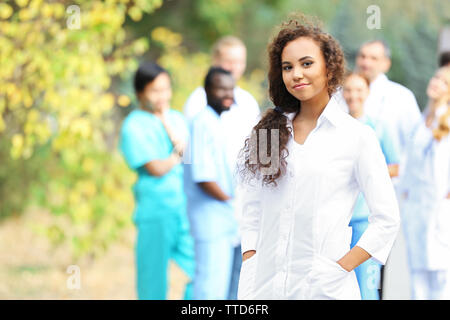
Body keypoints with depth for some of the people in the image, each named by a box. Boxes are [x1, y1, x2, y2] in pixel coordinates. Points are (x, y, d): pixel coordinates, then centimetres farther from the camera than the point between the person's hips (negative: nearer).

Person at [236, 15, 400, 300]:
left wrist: (341, 267, -9)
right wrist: (249, 260, 0)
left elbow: (386, 221, -3)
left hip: (324, 287, -4)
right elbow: (253, 208, 13)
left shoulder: (357, 136, -2)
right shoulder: (272, 130, 10)